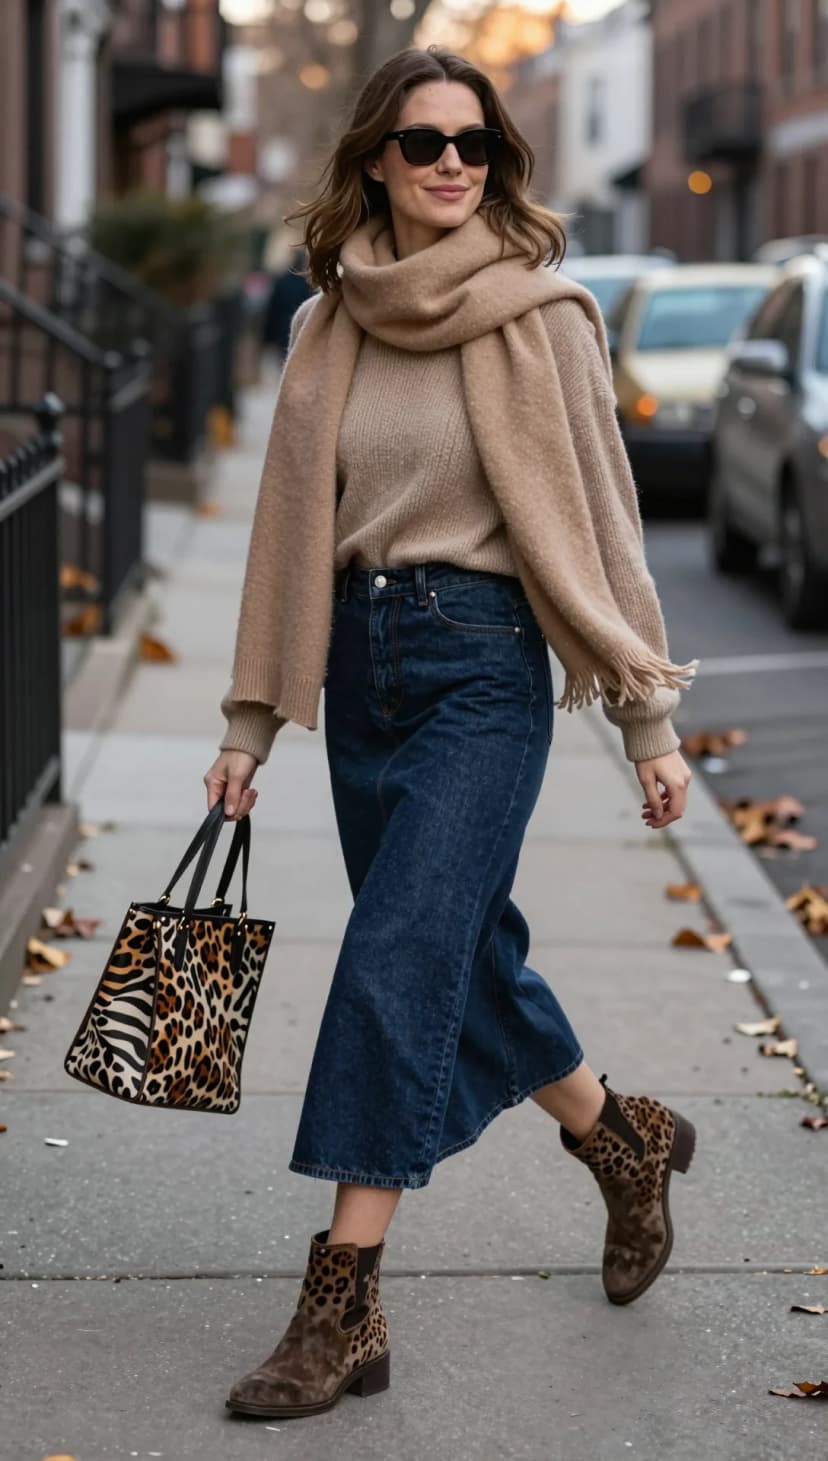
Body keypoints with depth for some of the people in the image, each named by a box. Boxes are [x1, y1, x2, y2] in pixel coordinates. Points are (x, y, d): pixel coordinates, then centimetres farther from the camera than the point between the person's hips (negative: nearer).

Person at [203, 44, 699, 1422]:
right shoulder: (329, 325, 8)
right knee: (464, 955, 13)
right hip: (359, 663, 5)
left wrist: (649, 716, -3)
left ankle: (343, 1305, -6)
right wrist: (252, 724, 11)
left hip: (484, 662, -5)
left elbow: (600, 517, -2)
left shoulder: (540, 313, -4)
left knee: (397, 962, -12)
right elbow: (291, 525, 12)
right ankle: (625, 1139, 40)